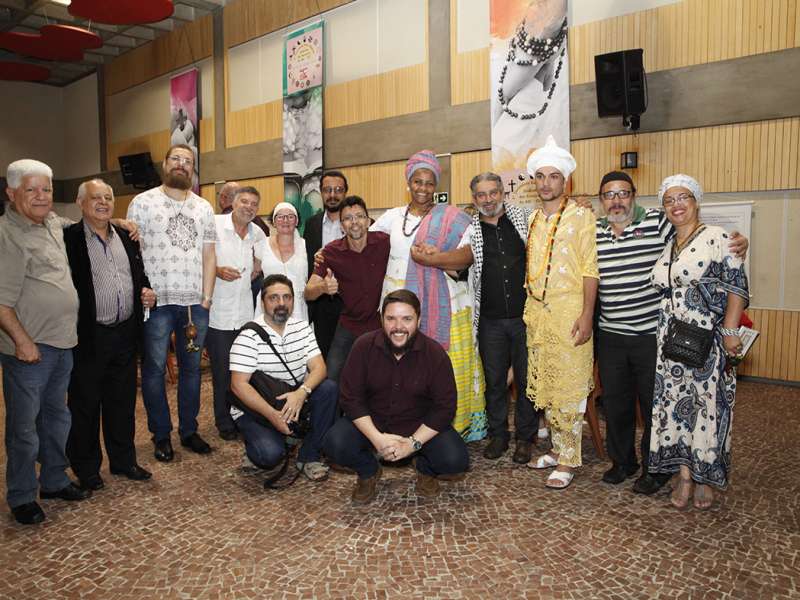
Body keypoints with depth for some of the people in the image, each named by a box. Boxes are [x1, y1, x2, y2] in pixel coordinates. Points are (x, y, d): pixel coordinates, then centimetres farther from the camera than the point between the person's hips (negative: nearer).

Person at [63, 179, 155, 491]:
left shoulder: (126, 237, 11)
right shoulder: (69, 238, -8)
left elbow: (139, 275, 19)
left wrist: (146, 291, 0)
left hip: (125, 333, 5)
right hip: (88, 336, -5)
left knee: (123, 402, 16)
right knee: (85, 405, 9)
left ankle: (123, 460, 30)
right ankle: (86, 468, 25)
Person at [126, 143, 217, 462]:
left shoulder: (203, 207, 13)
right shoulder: (143, 202, 1)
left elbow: (209, 255, 11)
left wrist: (207, 296, 4)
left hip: (195, 304, 4)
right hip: (156, 302, -3)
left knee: (191, 367, 10)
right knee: (154, 369, 4)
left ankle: (189, 430, 23)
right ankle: (161, 435, 18)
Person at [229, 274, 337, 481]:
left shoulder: (302, 328, 2)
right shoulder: (249, 336, -15)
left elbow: (318, 367, -7)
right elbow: (238, 384, -21)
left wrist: (302, 392, -28)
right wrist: (272, 415, -28)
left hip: (294, 400, 5)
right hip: (255, 408, -5)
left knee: (329, 388, -21)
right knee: (269, 455, -29)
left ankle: (309, 456, -9)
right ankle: (257, 438, 10)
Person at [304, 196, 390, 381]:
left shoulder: (384, 242, -12)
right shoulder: (332, 251, -10)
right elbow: (308, 293, -14)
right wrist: (323, 287, -35)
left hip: (381, 324, 0)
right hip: (349, 328, 1)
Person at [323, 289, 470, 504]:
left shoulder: (435, 354, -14)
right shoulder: (364, 346, -13)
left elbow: (445, 407, -12)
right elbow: (350, 398, -12)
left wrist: (414, 443, -22)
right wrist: (376, 437, -23)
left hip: (420, 425, 0)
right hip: (370, 422, 1)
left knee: (456, 461, -24)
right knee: (335, 445, -26)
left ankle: (425, 469, 14)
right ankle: (368, 472, 9)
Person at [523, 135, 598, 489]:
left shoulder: (581, 216, -4)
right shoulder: (532, 220, 14)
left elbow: (590, 269, -9)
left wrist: (586, 314, -16)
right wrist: (529, 308, 13)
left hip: (569, 312, -6)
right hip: (536, 313, 6)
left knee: (569, 388, -1)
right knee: (544, 384, 12)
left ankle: (568, 460, 10)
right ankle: (558, 448, 26)